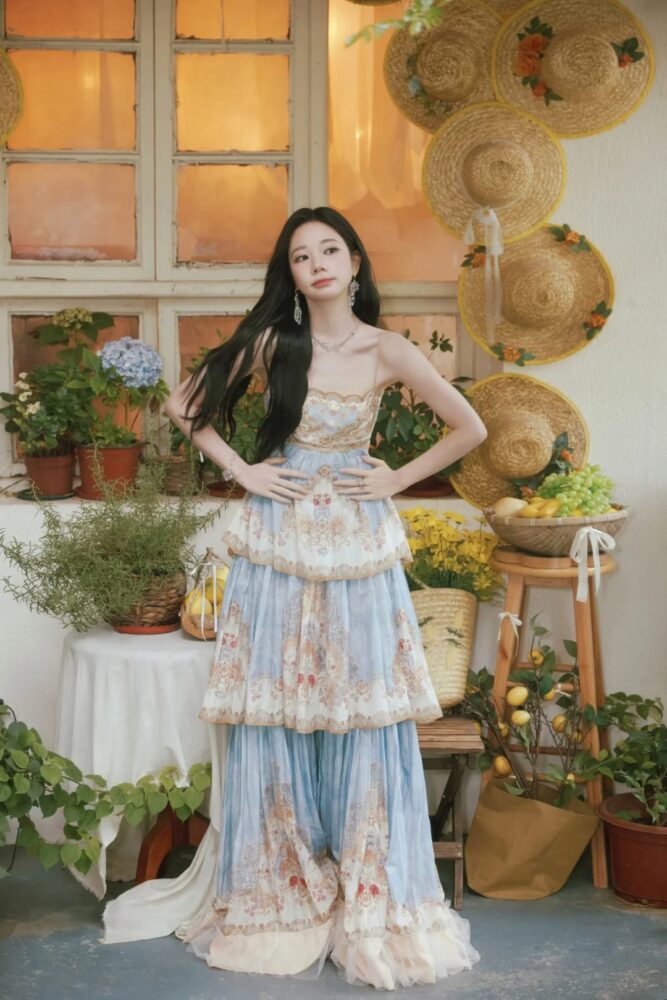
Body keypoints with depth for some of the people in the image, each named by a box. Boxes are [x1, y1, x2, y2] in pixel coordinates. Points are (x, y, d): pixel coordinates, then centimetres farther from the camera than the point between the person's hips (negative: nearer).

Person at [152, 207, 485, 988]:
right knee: (272, 716, 4)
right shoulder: (270, 342, 2)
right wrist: (239, 470, -1)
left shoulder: (386, 352, -1)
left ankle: (371, 906, 16)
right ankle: (280, 899, 19)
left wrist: (398, 480, 0)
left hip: (357, 542, -1)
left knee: (363, 716, 3)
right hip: (277, 540, 1)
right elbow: (185, 403, 8)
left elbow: (469, 429, 5)